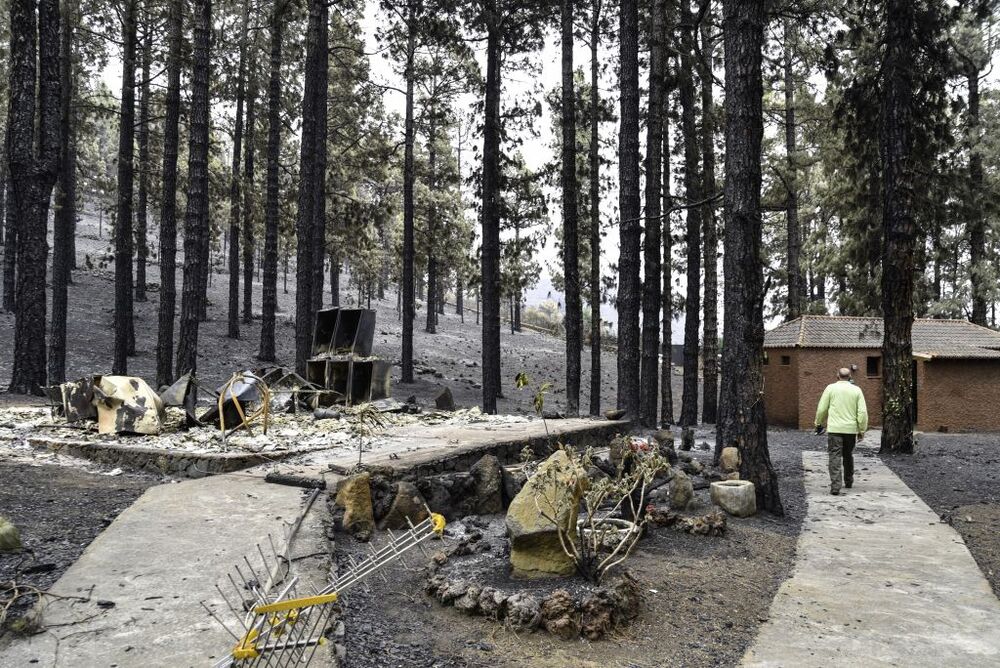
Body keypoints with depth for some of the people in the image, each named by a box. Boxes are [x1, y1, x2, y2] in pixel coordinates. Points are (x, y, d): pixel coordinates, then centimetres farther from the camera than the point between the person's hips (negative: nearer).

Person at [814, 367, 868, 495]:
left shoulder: (831, 388, -1)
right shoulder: (856, 390, 3)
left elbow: (822, 409, 0)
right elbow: (862, 412, -1)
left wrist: (819, 424, 14)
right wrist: (862, 430, 5)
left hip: (834, 428, -3)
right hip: (851, 429, 3)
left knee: (835, 457, -4)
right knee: (848, 456, 20)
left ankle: (835, 486, -14)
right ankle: (848, 482, 32)